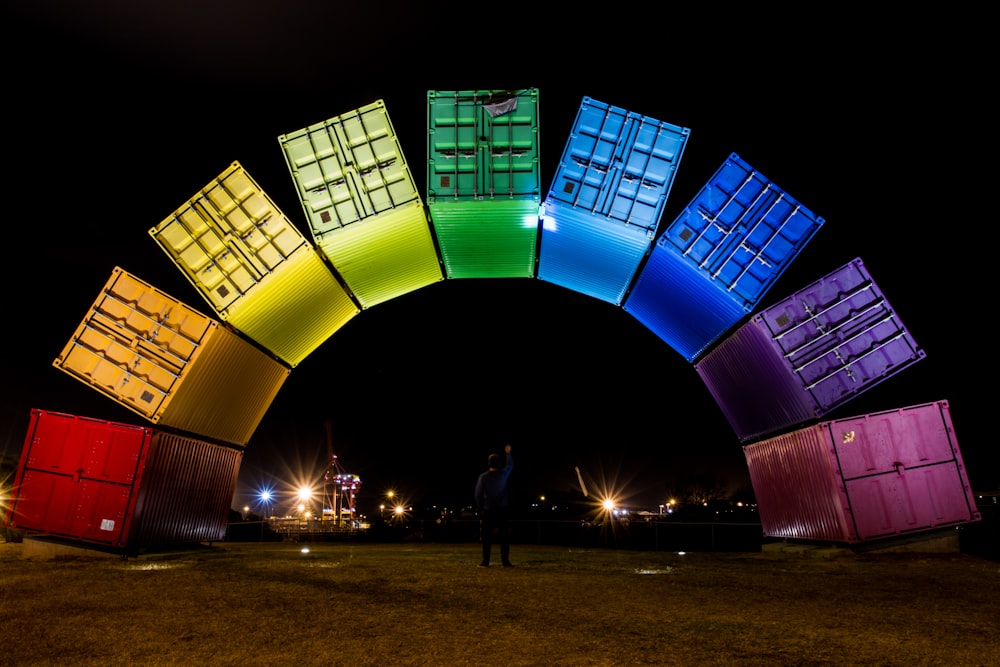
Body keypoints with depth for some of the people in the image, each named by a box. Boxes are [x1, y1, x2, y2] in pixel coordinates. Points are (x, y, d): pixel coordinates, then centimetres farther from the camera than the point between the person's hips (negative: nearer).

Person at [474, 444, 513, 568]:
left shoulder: (483, 477, -6)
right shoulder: (503, 474, -2)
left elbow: (478, 494, -2)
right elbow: (510, 465, 20)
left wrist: (480, 508, 10)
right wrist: (508, 453, 33)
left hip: (488, 511, -1)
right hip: (503, 510, 1)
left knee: (487, 537, 4)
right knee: (504, 536, 5)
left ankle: (485, 561, 3)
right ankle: (505, 561, 2)